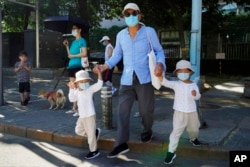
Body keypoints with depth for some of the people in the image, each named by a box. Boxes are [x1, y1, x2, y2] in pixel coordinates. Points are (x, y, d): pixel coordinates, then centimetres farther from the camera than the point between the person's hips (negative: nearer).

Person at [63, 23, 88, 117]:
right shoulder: (73, 42, 19)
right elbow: (70, 55, 18)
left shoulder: (82, 41, -5)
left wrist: (73, 56, -10)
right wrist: (67, 46, 11)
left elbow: (84, 54, -17)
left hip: (78, 66, -9)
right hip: (71, 66, 9)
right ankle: (74, 108, 17)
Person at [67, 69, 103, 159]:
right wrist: (71, 89, -6)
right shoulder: (77, 91, 8)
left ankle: (94, 151, 15)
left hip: (90, 115, -7)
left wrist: (99, 74, -34)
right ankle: (95, 132, 30)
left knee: (90, 134, -1)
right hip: (82, 116, 8)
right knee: (78, 130, 19)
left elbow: (99, 85, -23)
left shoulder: (90, 89, -10)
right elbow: (72, 99, 1)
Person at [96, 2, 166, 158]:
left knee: (146, 109, 11)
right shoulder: (121, 35, 7)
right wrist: (106, 65, -2)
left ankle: (147, 131, 40)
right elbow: (117, 55, 15)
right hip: (127, 79, 3)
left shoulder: (149, 32, -2)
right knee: (123, 111, 0)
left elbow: (159, 51, 3)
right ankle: (121, 144, 7)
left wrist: (160, 64, -18)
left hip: (144, 78, -2)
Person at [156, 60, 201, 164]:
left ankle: (193, 139, 57)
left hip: (192, 112, 3)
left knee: (194, 129, 23)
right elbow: (165, 82, -25)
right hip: (180, 112, -3)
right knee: (176, 131, -7)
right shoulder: (176, 84, -10)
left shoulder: (194, 85, -1)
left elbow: (198, 97, 3)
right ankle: (171, 152, -1)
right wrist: (158, 74, -44)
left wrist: (195, 94, -22)